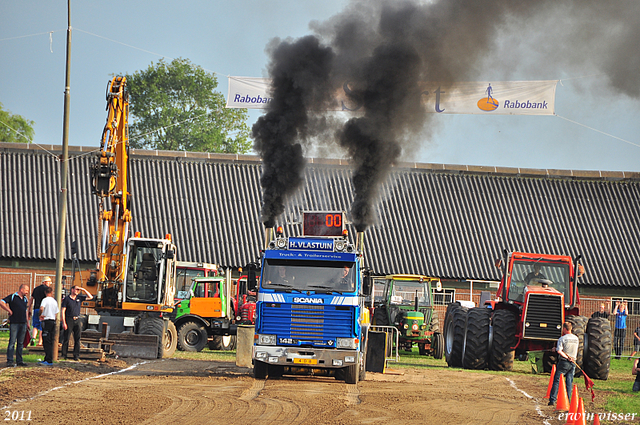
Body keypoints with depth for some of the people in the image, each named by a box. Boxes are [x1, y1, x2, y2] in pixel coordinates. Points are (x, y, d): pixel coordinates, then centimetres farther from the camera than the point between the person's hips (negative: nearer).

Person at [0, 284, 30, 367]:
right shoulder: (12, 297, -4)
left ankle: (19, 361, 13)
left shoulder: (25, 299, 17)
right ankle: (9, 361, -6)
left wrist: (27, 322, 20)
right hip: (14, 323, -6)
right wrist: (9, 310, -14)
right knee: (12, 342, -7)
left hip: (23, 323, 6)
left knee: (20, 343, 8)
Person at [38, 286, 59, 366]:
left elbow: (41, 308, -26)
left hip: (46, 321, -7)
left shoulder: (45, 300, -9)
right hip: (53, 321, 7)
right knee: (50, 342, 11)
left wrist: (40, 315, -11)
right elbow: (56, 312, 14)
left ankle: (49, 360, -12)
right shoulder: (54, 301, 11)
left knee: (47, 342, -7)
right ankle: (47, 359, 17)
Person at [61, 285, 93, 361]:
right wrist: (64, 323, -11)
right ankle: (64, 355, 3)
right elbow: (63, 311, -4)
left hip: (77, 320, 4)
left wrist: (83, 289, 4)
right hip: (69, 320, -4)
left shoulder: (79, 298, 12)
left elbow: (90, 297, 15)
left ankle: (76, 356, 5)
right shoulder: (67, 299, -1)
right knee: (66, 338, -2)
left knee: (77, 339, 2)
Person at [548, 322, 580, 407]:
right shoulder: (576, 339, 8)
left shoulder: (562, 338, -10)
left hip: (564, 362, -5)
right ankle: (567, 401, 5)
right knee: (569, 382, 8)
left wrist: (567, 357, -14)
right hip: (573, 363, 5)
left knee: (557, 381, 1)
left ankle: (552, 400, -2)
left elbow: (559, 351, -20)